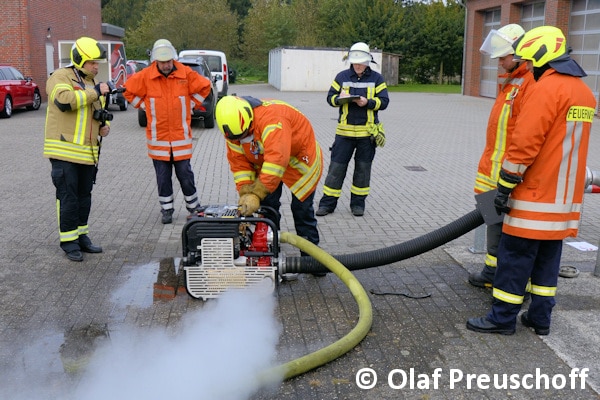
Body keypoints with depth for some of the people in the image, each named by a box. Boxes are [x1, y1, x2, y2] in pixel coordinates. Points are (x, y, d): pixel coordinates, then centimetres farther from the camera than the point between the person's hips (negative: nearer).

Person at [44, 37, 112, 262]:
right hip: (64, 152, -7)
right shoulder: (60, 77, -6)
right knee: (68, 198, -3)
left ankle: (81, 237, 25)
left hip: (88, 153, 7)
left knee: (84, 197, 14)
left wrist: (104, 125, 6)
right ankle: (69, 243, 7)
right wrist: (94, 91, -21)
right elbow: (64, 100, -26)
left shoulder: (93, 83, 18)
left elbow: (99, 112, 28)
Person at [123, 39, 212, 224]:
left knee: (185, 175, 5)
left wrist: (190, 104, 4)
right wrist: (145, 106, 3)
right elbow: (128, 91, 9)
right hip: (157, 137, 1)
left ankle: (194, 207, 21)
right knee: (162, 177, 8)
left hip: (181, 136, -1)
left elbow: (204, 86, 8)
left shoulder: (186, 74, -3)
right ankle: (166, 209, 21)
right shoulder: (145, 76, -3)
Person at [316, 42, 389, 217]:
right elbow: (330, 97, 7)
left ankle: (358, 203, 21)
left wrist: (367, 102, -18)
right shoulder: (342, 76, 6)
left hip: (367, 131, 0)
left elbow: (384, 101, -1)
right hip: (345, 130, 0)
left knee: (363, 168, 8)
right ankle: (327, 203, 9)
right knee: (336, 166, 0)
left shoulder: (376, 78, 4)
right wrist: (339, 99, -15)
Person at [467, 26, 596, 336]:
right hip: (565, 196, 9)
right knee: (547, 257, 14)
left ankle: (502, 318, 7)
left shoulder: (547, 87, -15)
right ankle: (540, 318, 20)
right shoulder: (583, 91, 15)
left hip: (536, 196, -9)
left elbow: (525, 142, -20)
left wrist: (505, 187, -14)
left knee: (514, 256, -1)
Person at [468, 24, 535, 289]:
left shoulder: (531, 83, -16)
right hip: (493, 168, 10)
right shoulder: (510, 81, 16)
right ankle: (493, 274, 28)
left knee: (504, 225, -4)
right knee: (494, 219, 16)